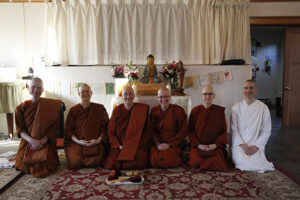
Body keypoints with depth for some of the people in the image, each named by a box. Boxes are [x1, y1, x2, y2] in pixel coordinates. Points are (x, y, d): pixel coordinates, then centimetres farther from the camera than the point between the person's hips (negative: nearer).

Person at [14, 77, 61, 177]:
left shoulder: (51, 105, -2)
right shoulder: (21, 108, 4)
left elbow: (54, 127, -4)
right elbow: (20, 129, 1)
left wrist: (42, 141, -16)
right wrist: (31, 140, -17)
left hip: (46, 143, -2)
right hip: (27, 142, 3)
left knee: (44, 169, -15)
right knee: (23, 166, -8)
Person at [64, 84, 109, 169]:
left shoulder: (99, 108, 7)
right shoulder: (73, 110, 9)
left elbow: (105, 126, 4)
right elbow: (68, 129, 6)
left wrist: (99, 139, -11)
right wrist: (77, 141, -11)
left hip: (96, 142, 0)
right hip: (76, 142, 1)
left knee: (96, 161, -24)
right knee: (75, 162, -24)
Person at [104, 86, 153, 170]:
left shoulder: (142, 109, 1)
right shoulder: (117, 110, 6)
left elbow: (148, 132, 2)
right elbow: (111, 132, 5)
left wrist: (138, 146, -8)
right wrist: (119, 146, -10)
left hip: (137, 147, -1)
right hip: (119, 147, 1)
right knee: (110, 164, -21)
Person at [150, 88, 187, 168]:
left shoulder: (179, 110, -3)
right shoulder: (154, 111, 6)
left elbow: (183, 131, -3)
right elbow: (152, 130, 6)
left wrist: (170, 144, -10)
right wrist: (157, 144, -11)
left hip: (173, 145, -2)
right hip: (158, 144, 2)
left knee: (170, 162, -24)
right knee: (154, 162, -20)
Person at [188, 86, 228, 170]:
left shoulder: (220, 110, 4)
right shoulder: (195, 111, 3)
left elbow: (224, 131, 5)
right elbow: (191, 130, 4)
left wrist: (216, 144, -8)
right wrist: (198, 145, -9)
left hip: (214, 146, 0)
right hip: (198, 146, 0)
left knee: (216, 163, -24)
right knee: (196, 162, -23)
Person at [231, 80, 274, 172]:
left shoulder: (263, 107, 1)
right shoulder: (236, 107, 3)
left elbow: (266, 131, 1)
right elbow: (234, 129, -1)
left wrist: (256, 146, -10)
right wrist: (242, 144, -12)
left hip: (256, 145, 0)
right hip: (239, 144, 0)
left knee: (256, 163, -24)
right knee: (246, 164, -25)